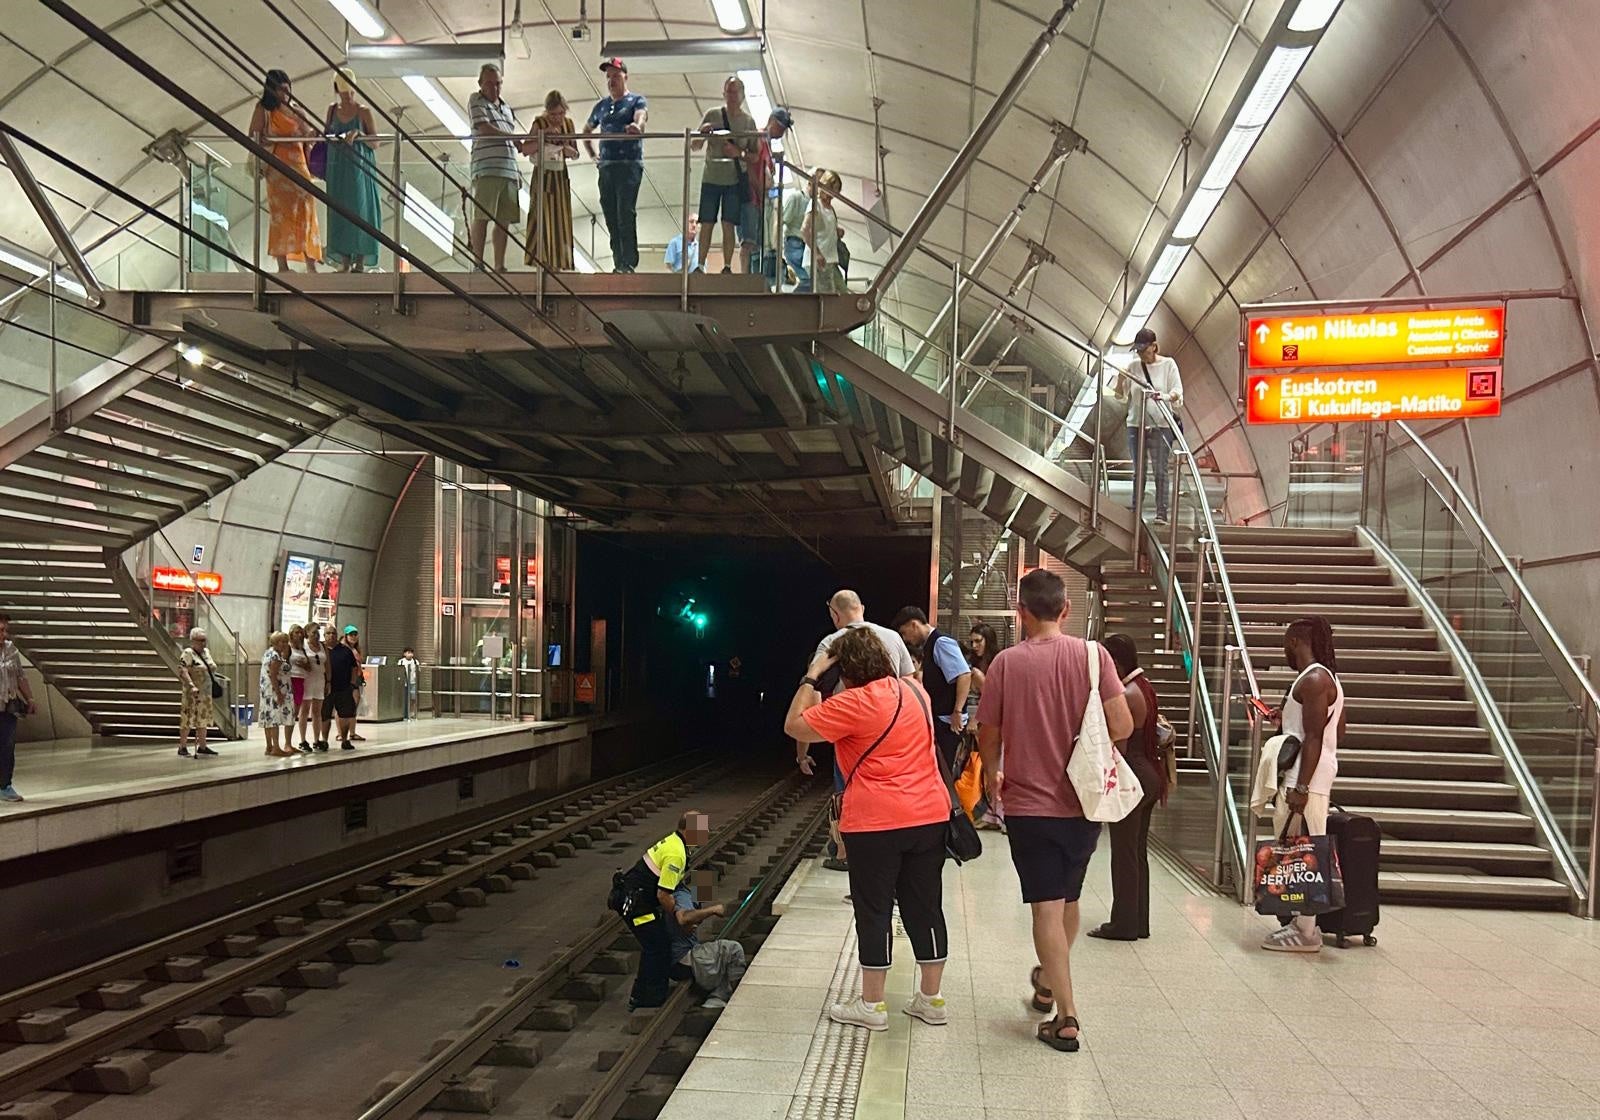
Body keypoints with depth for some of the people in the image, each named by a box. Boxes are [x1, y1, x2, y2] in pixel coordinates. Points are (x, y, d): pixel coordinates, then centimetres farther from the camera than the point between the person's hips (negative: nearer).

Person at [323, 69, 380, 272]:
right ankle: (345, 262, 9)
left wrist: (358, 134, -21)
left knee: (360, 211, -3)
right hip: (338, 169, 4)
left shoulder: (363, 112, -3)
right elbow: (325, 135, 17)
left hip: (360, 168, -4)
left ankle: (360, 262, 2)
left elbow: (375, 144, -5)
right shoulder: (332, 110, 9)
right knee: (339, 212, 3)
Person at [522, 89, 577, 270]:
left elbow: (575, 154, 10)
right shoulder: (540, 123, -8)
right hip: (543, 175, -5)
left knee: (561, 219, 5)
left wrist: (566, 148, -11)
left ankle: (560, 263, 8)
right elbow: (525, 150, -17)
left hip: (561, 175, 5)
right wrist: (544, 135, -25)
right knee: (543, 218, -9)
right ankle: (544, 262, -10)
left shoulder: (568, 123, 5)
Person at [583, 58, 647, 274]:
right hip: (606, 166, 6)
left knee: (626, 215, -13)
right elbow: (586, 131, 32)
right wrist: (592, 154, 17)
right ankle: (618, 264, 9)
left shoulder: (637, 100, 5)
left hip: (629, 164, -6)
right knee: (611, 217, 4)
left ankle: (629, 264, -14)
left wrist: (637, 126, -42)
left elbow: (640, 116, -18)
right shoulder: (601, 105, 20)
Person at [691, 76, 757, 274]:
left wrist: (739, 153, -14)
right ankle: (700, 266, 3)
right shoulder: (712, 115, 2)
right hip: (711, 178, 0)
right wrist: (702, 134, -19)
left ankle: (727, 267, 1)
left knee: (729, 224, -3)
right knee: (706, 224, 0)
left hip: (735, 179, 0)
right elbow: (694, 146, 2)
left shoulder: (748, 120, 4)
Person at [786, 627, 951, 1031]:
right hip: (930, 815, 7)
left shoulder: (855, 703, -15)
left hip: (877, 823, -7)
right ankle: (931, 999, 22)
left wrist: (811, 677, -4)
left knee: (874, 910, 5)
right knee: (925, 907, 13)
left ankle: (871, 1005, 14)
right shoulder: (914, 690, 8)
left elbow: (794, 726, -11)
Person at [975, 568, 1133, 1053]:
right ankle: (1049, 983, 42)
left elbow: (988, 736, -1)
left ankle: (1066, 1016, -2)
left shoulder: (1007, 663, -9)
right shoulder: (1092, 655, -7)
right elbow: (1122, 727, -11)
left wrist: (992, 776, 19)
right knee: (1068, 899, 21)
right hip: (1083, 801, 3)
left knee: (1047, 907, 1)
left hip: (1029, 803, -3)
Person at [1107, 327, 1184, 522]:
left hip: (1161, 426, -3)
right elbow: (1120, 395, 8)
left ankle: (1161, 512, -3)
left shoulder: (1168, 364, 1)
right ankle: (1134, 508, 14)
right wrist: (1121, 377, -11)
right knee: (1138, 471, 8)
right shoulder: (1132, 365, 7)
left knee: (1160, 471, -5)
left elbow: (1178, 392, -6)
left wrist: (1166, 396, -28)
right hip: (1136, 424, 3)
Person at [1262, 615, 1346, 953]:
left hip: (1308, 778, -10)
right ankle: (1304, 923, 19)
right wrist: (1289, 716, 26)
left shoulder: (1313, 680, -15)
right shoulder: (1327, 677, 16)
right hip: (1319, 775, 10)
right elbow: (1337, 728, 23)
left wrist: (1301, 787, -23)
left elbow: (1314, 737, -21)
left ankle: (1305, 933, -4)